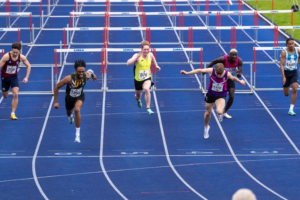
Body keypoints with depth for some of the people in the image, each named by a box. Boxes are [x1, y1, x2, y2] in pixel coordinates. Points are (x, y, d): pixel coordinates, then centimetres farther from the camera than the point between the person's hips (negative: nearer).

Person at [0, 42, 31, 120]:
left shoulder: (22, 57, -17)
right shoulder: (6, 56, -27)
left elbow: (28, 66, -1)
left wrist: (26, 77, -9)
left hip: (14, 77, 1)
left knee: (15, 94, -18)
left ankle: (13, 113, -11)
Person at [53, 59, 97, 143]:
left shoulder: (87, 76, -30)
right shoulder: (69, 78, -37)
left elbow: (90, 71, -2)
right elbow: (56, 87, -24)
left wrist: (93, 74, 20)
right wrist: (55, 102, -22)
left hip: (80, 96, -1)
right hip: (69, 98, 1)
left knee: (77, 110, -31)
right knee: (69, 113, 26)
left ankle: (78, 134, -21)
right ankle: (70, 116, 69)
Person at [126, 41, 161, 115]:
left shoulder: (150, 55, -7)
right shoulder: (137, 56, -21)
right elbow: (128, 63, -37)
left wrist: (156, 65, 21)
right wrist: (136, 57, -44)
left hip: (147, 78, 1)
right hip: (138, 79, -1)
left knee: (146, 89, -31)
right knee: (138, 95, 19)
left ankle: (148, 108, -24)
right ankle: (138, 100, 60)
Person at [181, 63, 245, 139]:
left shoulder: (227, 74, -25)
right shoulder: (211, 71, -24)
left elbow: (233, 78, -1)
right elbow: (200, 70, -11)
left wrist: (240, 81, 15)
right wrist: (187, 73, -10)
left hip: (221, 96, -2)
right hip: (210, 95, 2)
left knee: (219, 111, -27)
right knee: (208, 113, 14)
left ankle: (220, 114, 14)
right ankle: (206, 127, 44)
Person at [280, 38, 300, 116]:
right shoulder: (284, 52, -15)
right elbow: (281, 65, -16)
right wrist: (283, 77, -22)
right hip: (286, 72, -2)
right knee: (286, 94, 7)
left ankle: (291, 109, -13)